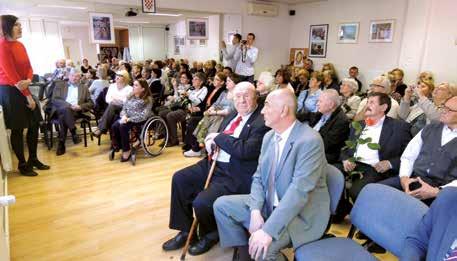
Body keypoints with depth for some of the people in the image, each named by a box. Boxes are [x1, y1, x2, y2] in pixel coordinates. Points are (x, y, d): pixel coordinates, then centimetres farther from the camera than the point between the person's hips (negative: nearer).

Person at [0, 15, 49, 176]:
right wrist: (27, 96, -14)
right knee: (18, 129, 1)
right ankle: (22, 165, 14)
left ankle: (33, 159, 23)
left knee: (34, 124, 9)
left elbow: (29, 67, 8)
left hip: (23, 89, 8)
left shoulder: (20, 45, 9)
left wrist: (28, 81, -15)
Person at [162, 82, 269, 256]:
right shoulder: (233, 115, 12)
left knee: (202, 202, -24)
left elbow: (246, 150, -28)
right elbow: (215, 138, 22)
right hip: (215, 164, 9)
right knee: (179, 179, 5)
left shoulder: (262, 123, -15)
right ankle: (186, 231, 18)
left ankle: (210, 236, 13)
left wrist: (219, 137, -15)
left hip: (235, 176, -9)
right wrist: (212, 143, -4)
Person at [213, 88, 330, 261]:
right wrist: (255, 210, -12)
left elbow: (299, 191, -29)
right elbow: (258, 177, 5)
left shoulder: (310, 140, -23)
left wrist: (268, 230, -33)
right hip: (269, 204, 8)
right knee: (221, 205, 2)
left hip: (302, 214, -7)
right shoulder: (269, 137, 3)